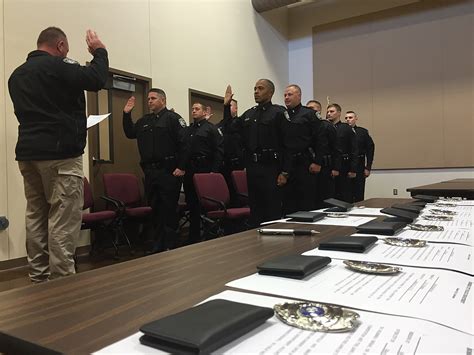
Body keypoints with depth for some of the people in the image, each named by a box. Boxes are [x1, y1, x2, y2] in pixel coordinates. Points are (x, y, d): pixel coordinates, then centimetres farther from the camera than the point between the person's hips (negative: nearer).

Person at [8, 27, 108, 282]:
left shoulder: (17, 74, 17)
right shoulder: (58, 67, -9)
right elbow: (97, 79, -8)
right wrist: (99, 51, 8)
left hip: (27, 152, 8)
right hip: (60, 152, -8)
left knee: (36, 216, 10)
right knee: (63, 220, -6)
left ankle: (38, 278, 15)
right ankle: (61, 280, -4)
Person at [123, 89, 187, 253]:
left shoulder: (173, 118, -3)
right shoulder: (144, 120, 18)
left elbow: (184, 143, -10)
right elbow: (130, 133, 22)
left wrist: (181, 167, -16)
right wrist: (126, 114, 12)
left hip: (169, 171, -6)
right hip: (150, 171, 7)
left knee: (169, 209, -2)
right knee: (155, 209, 12)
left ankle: (170, 245, 9)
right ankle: (157, 246, 22)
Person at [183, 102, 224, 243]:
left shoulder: (211, 128, 0)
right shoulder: (188, 129, 19)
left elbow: (219, 150, -8)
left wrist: (214, 171, -14)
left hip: (205, 170, -6)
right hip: (189, 171, 6)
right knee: (191, 203, 10)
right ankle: (194, 236, 20)